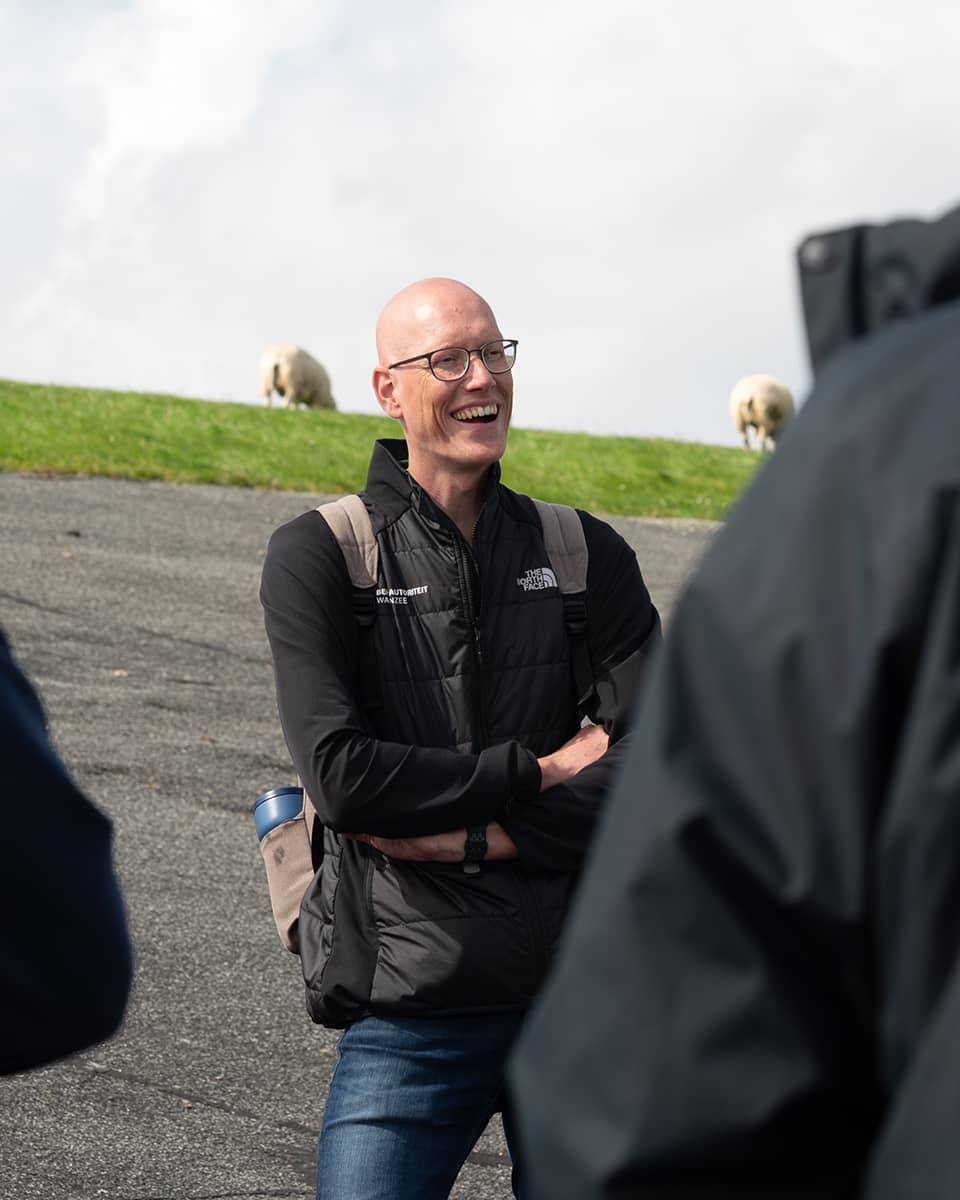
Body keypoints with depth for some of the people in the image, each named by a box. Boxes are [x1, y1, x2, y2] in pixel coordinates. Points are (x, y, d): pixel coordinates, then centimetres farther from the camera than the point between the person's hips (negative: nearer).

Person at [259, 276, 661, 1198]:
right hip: (413, 1010, -3)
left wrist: (469, 837, -14)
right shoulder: (317, 558, -2)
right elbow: (340, 775, -15)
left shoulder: (584, 554, 6)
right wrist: (542, 770, -12)